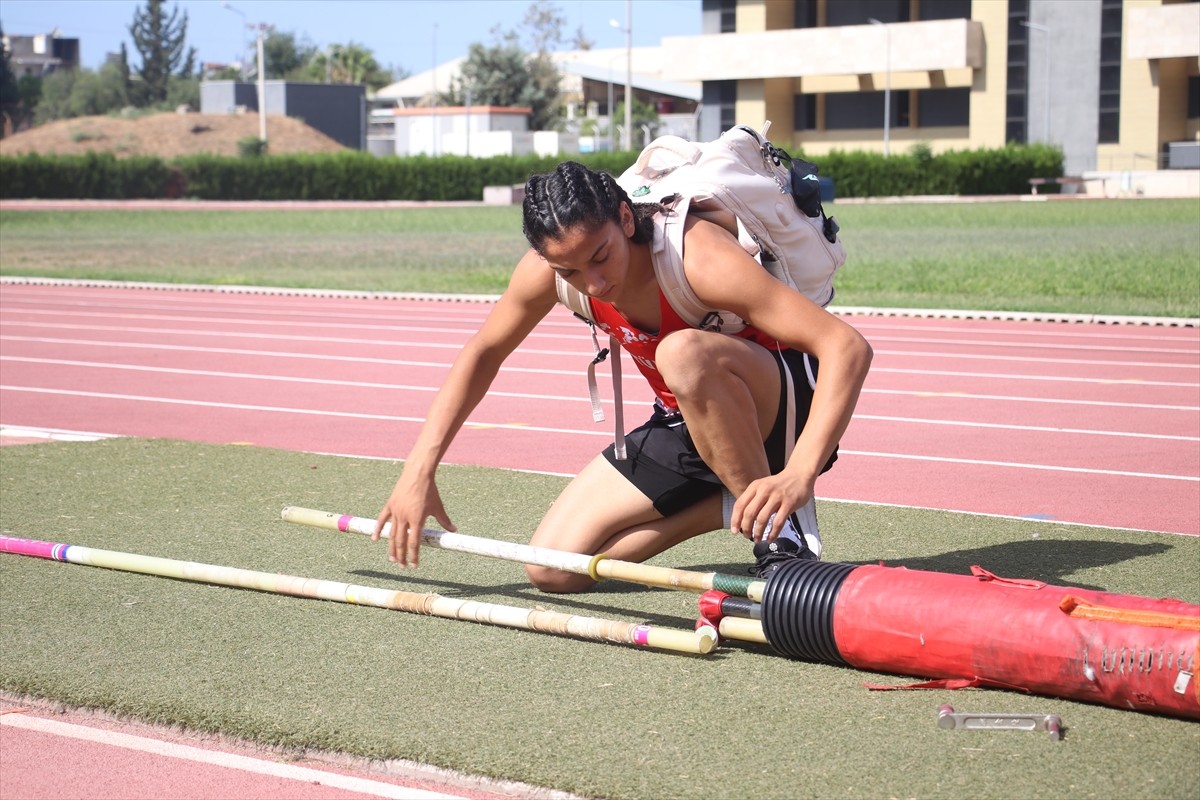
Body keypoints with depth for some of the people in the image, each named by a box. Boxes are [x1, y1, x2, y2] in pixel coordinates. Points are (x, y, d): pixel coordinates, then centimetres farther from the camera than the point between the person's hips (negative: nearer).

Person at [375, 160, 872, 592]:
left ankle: (784, 532, -20)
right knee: (554, 569, -6)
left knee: (683, 352, -39)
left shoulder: (698, 256, -32)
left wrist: (799, 476, -49)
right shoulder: (546, 270, -14)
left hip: (783, 405, -6)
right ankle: (733, 504, 5)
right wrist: (419, 471, -1)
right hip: (684, 424, 6)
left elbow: (848, 347, -37)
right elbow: (483, 352, 6)